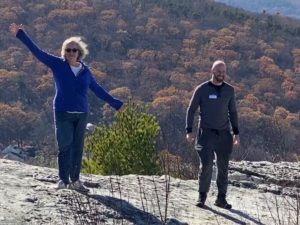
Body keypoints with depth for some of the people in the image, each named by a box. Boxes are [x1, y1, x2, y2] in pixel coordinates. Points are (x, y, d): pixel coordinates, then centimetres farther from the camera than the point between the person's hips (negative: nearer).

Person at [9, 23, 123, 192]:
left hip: (81, 114, 3)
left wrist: (115, 103, 19)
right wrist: (21, 35, -8)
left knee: (78, 147, 6)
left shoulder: (85, 71, 9)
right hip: (63, 113, -3)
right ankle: (64, 180, -3)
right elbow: (37, 51, -2)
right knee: (65, 146, -8)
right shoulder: (57, 64, 1)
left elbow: (98, 89, 17)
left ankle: (75, 180, 14)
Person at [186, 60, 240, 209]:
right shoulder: (202, 89, -4)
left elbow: (232, 112, 15)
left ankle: (221, 198, 12)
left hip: (224, 134, 3)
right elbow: (191, 110, 2)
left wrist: (236, 132, 9)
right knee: (206, 165, -10)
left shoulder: (229, 90, 6)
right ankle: (202, 196, 4)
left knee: (223, 167, 4)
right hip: (206, 133, -3)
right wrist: (189, 131, -6)